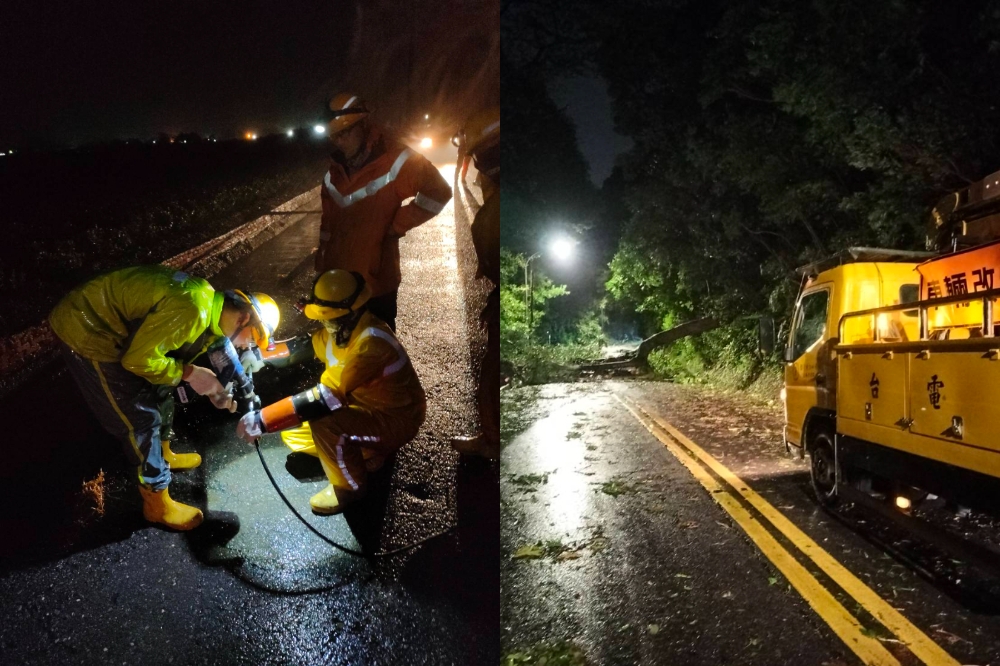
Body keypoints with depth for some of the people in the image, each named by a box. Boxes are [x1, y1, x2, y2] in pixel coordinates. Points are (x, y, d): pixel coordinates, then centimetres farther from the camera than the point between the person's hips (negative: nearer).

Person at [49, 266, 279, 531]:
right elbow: (139, 359, -25)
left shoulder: (211, 304, 3)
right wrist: (190, 374, -14)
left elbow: (172, 347, 11)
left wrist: (210, 387, -1)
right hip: (86, 333, -10)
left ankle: (163, 455, 48)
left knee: (158, 392, 23)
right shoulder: (192, 310, -29)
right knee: (141, 418, 0)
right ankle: (157, 504, 17)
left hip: (107, 323, 10)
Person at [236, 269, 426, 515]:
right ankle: (370, 450, 19)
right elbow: (306, 344, 11)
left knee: (323, 422, -32)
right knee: (293, 432, 8)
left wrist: (263, 420, -37)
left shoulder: (371, 343, -34)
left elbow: (328, 397, -39)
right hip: (368, 405, 9)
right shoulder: (345, 326, -6)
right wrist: (261, 356, -6)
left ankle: (349, 487, -7)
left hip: (395, 420, -9)